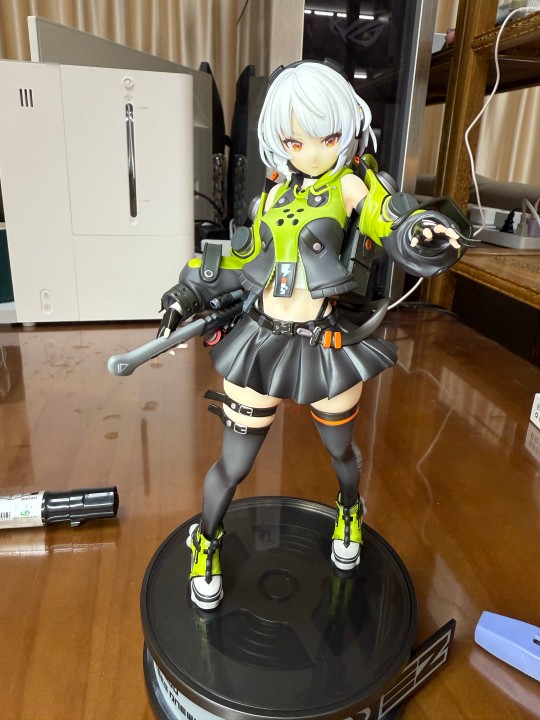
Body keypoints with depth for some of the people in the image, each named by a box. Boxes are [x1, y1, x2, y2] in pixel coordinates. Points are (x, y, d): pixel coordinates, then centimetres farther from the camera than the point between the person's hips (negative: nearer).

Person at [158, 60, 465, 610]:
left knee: (340, 450, 22)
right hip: (260, 342, 3)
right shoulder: (275, 192, 6)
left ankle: (349, 514, 57)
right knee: (234, 463, 10)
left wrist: (426, 238, -42)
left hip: (324, 347, -2)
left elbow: (401, 238, -19)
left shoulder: (353, 184, -7)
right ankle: (206, 544, 40)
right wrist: (191, 293, 12)